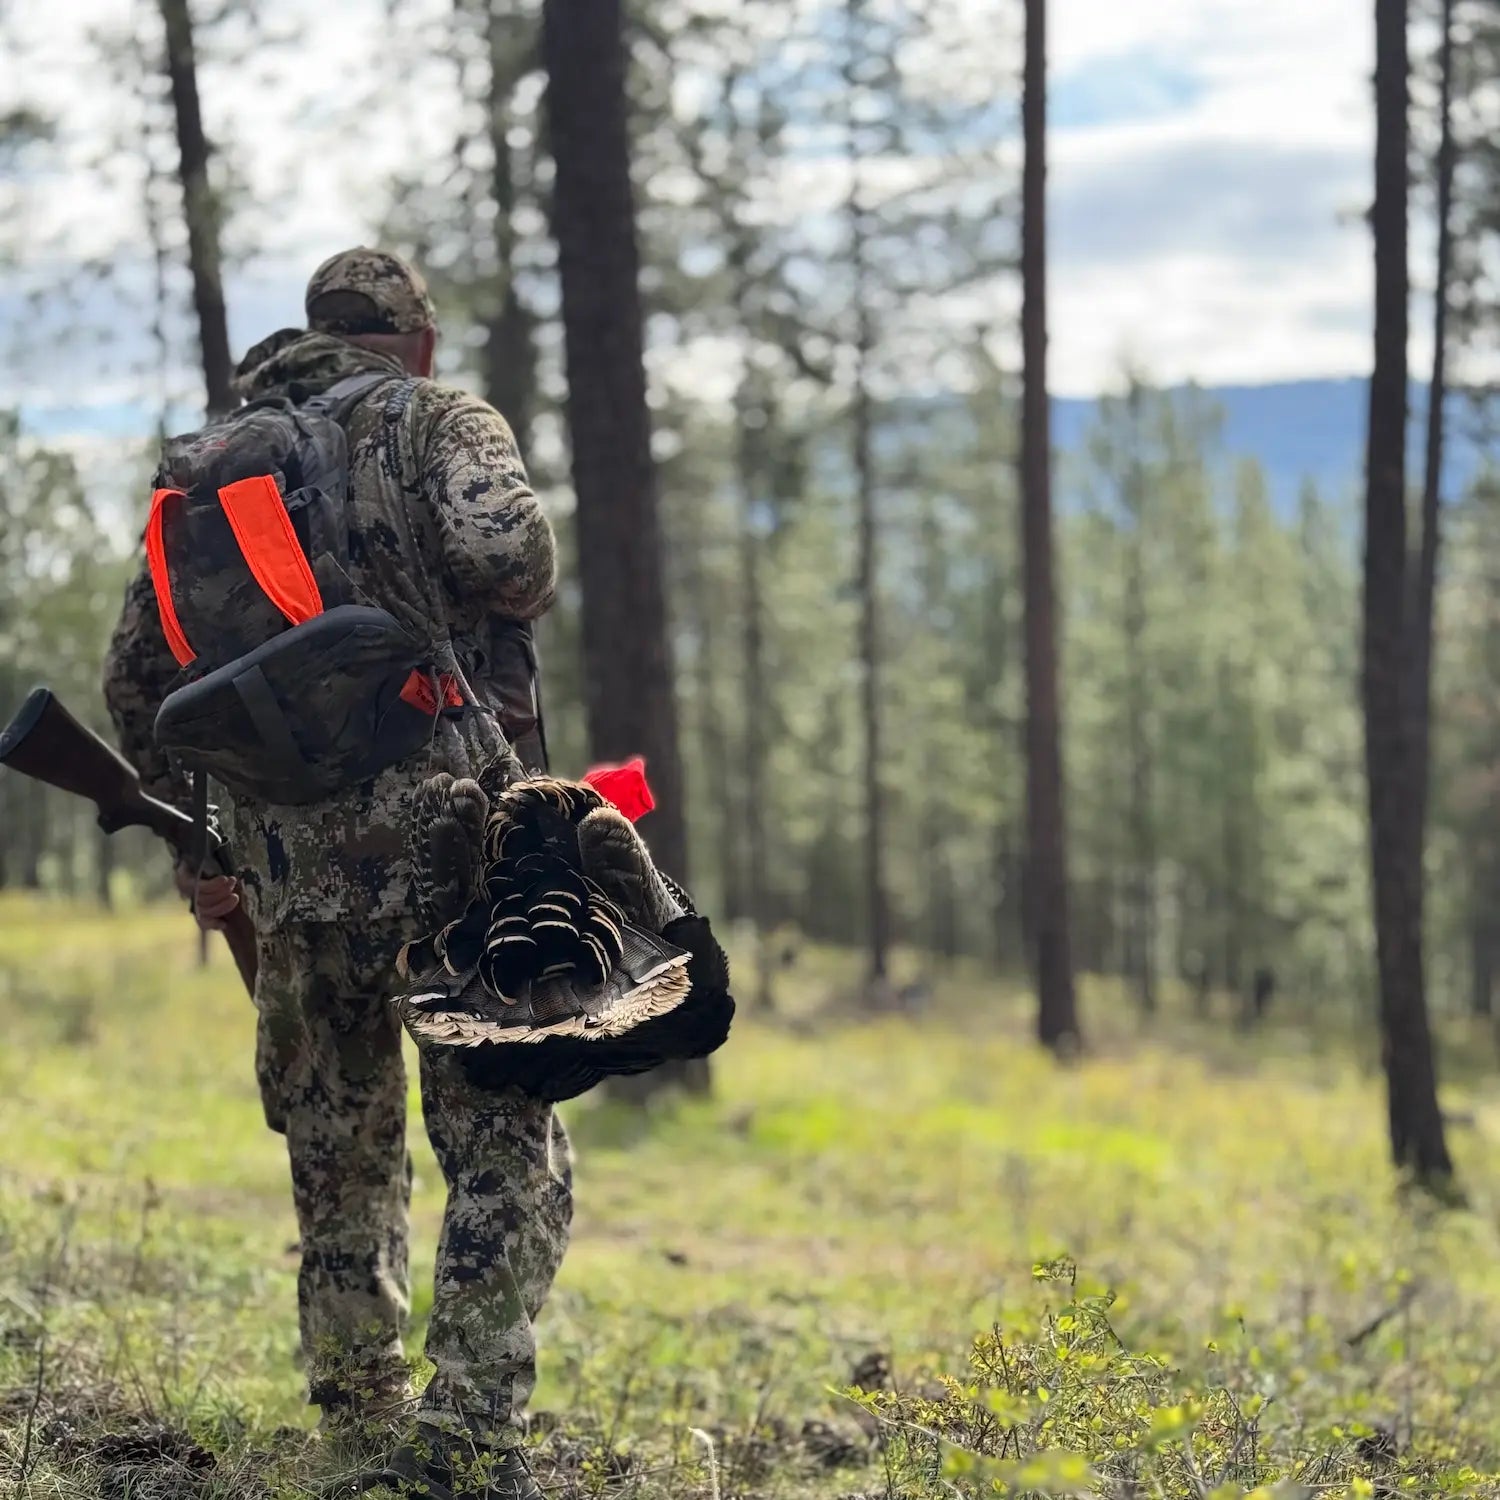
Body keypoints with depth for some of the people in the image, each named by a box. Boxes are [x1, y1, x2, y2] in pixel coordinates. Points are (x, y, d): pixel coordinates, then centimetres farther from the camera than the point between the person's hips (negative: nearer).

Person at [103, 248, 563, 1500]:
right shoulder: (437, 418, 4)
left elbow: (138, 671, 17)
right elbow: (497, 550, -19)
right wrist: (529, 591, 5)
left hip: (285, 847, 5)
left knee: (338, 1136, 21)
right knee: (507, 1149, -1)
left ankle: (355, 1385, 32)